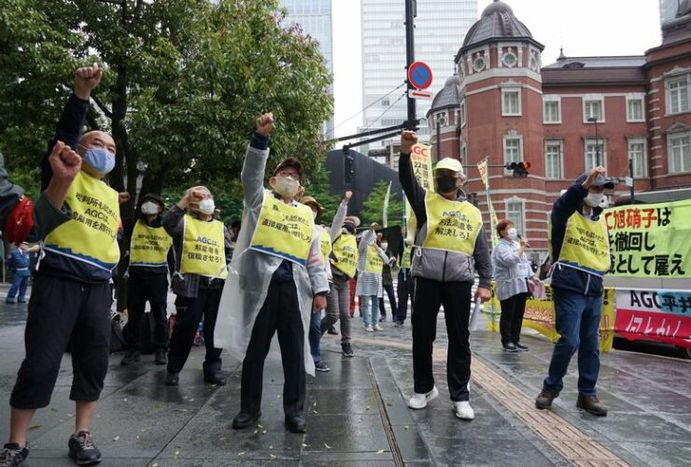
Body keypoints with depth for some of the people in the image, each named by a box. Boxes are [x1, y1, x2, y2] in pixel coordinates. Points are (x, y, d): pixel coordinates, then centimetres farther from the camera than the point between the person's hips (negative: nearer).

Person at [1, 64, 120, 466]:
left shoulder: (113, 197, 20)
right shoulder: (64, 175, 4)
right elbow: (66, 132, -13)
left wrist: (111, 278, 12)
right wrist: (82, 94, -26)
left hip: (98, 287, 6)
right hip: (58, 281, -5)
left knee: (95, 361, 7)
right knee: (41, 361, -3)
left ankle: (82, 435, 21)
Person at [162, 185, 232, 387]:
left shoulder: (220, 227, 18)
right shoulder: (184, 221, 5)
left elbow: (230, 250, 27)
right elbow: (167, 222, -18)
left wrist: (226, 267, 11)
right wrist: (185, 199, -20)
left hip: (218, 284, 4)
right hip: (191, 283, -4)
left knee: (216, 329, 7)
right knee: (186, 327, -1)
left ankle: (213, 368, 18)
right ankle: (173, 369, 14)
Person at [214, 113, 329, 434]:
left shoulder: (306, 215, 19)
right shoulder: (260, 200, 12)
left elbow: (315, 257, 15)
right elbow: (251, 173, -8)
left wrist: (320, 289, 4)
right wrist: (261, 138, -20)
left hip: (294, 288, 2)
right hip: (260, 284, -2)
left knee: (295, 352, 6)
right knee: (255, 349, 7)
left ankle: (295, 410, 18)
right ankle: (250, 408, 22)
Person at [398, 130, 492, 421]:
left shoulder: (472, 213, 12)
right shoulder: (426, 201, 6)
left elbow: (482, 251, 10)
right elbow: (407, 182, -13)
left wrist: (484, 283, 1)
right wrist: (406, 154, -29)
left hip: (459, 282, 1)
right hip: (427, 280, -1)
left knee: (459, 340, 6)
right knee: (422, 336, 7)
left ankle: (460, 396, 18)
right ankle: (424, 388, 26)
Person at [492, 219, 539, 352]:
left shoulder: (516, 244, 17)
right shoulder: (500, 247, -8)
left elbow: (525, 262, 23)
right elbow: (510, 260, -24)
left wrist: (532, 276, 15)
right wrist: (522, 249, -14)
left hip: (521, 285, 8)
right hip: (508, 287, -8)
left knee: (519, 314, 11)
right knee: (508, 315, -1)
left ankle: (515, 340, 19)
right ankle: (507, 342, 7)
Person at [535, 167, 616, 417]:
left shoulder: (600, 219, 17)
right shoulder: (566, 214, -3)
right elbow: (562, 205, -29)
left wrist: (600, 268, 8)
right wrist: (585, 184, -42)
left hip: (594, 290, 7)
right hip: (569, 288, -6)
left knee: (591, 344, 9)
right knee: (570, 340, -10)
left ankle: (587, 394, 21)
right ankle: (551, 387, 9)